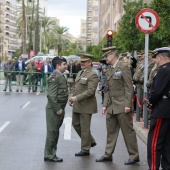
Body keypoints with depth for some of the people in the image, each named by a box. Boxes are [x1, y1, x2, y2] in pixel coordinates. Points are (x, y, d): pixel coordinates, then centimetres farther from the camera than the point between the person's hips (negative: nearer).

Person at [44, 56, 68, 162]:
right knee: (52, 132, -2)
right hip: (54, 109, -10)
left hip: (60, 108, 10)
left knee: (55, 132, 16)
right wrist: (57, 109, -20)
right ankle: (49, 156, 6)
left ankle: (51, 154, 25)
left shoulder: (61, 76, 13)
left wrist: (61, 109, 15)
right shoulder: (55, 77, -18)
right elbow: (51, 95, -23)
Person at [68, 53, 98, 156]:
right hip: (77, 105, 9)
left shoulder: (93, 75, -15)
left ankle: (85, 150, 12)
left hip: (86, 105, -9)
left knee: (85, 128, -1)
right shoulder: (80, 73, 14)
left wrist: (77, 98, -25)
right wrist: (72, 99, 8)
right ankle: (91, 141, 30)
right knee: (75, 124, 16)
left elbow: (90, 91, -23)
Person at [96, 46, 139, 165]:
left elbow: (129, 87, -14)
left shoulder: (124, 67, -10)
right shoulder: (109, 70, 14)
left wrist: (128, 105, -18)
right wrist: (105, 105, 11)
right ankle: (108, 155, 20)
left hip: (122, 106, -8)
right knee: (111, 131, 12)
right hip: (111, 106, 8)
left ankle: (134, 156, 8)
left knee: (128, 131, -1)